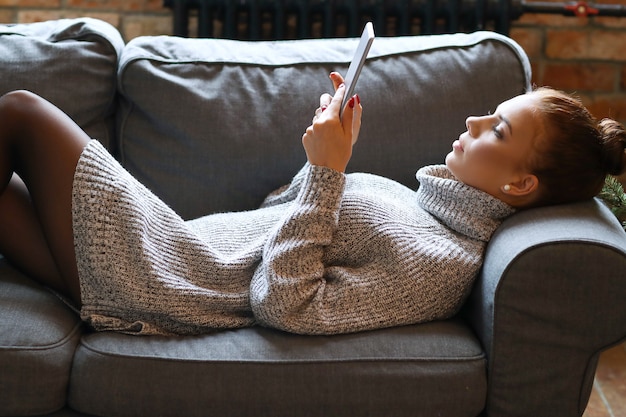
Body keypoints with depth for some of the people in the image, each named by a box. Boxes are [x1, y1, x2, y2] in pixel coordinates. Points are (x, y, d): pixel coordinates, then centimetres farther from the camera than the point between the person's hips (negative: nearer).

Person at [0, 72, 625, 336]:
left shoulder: (437, 265, -20)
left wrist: (326, 170, -24)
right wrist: (330, 147, 2)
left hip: (164, 282, -9)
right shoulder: (432, 208, 9)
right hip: (181, 242, 9)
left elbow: (282, 303, -27)